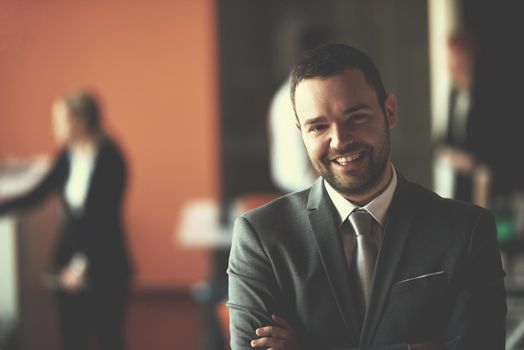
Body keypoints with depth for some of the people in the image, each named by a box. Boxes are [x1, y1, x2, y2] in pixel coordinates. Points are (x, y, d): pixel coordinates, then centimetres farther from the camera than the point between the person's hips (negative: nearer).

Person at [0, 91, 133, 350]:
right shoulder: (68, 156, 4)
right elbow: (36, 196, 10)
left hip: (103, 268, -6)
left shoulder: (108, 158, -15)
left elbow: (105, 218, -17)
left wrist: (84, 264, -17)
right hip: (69, 261, 6)